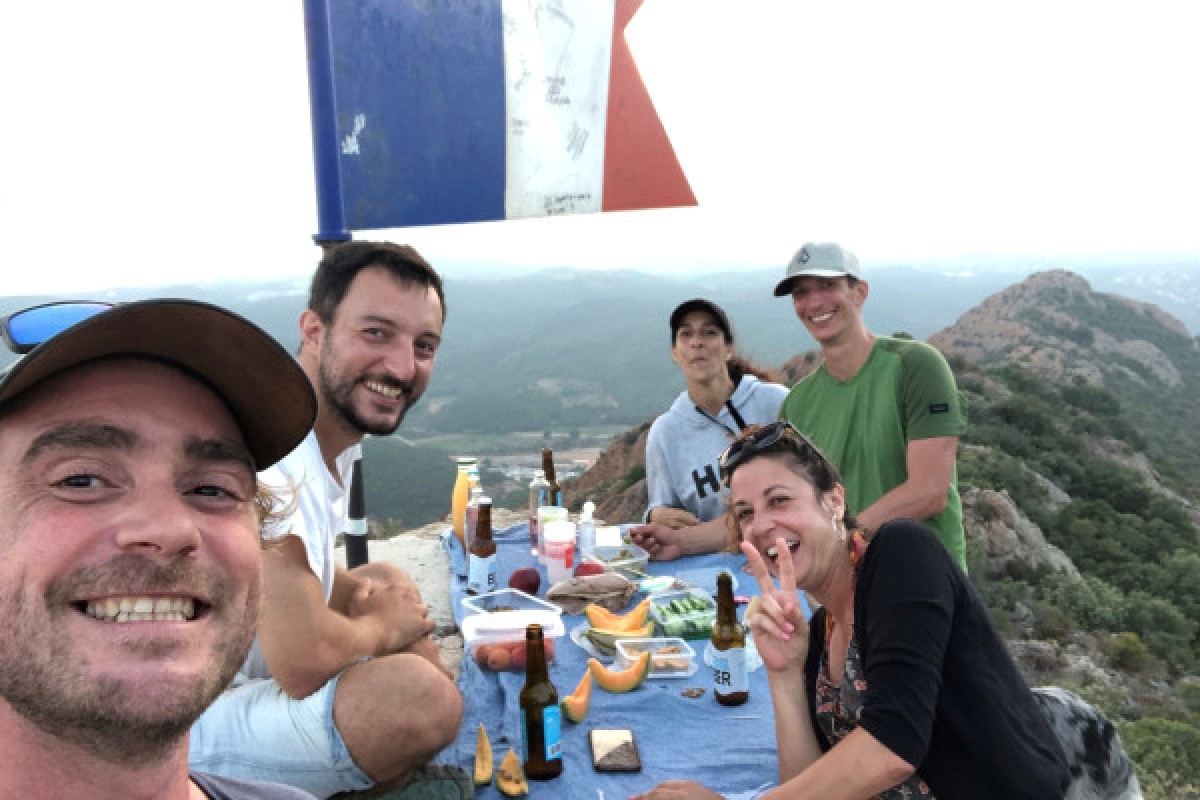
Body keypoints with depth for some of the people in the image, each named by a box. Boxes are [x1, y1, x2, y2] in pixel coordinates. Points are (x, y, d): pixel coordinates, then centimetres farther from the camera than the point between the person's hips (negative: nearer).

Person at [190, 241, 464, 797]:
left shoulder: (333, 432, 2)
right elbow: (304, 664, -29)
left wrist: (360, 591, -1)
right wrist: (382, 627, -9)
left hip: (249, 674, 10)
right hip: (178, 734, -10)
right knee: (420, 693, -27)